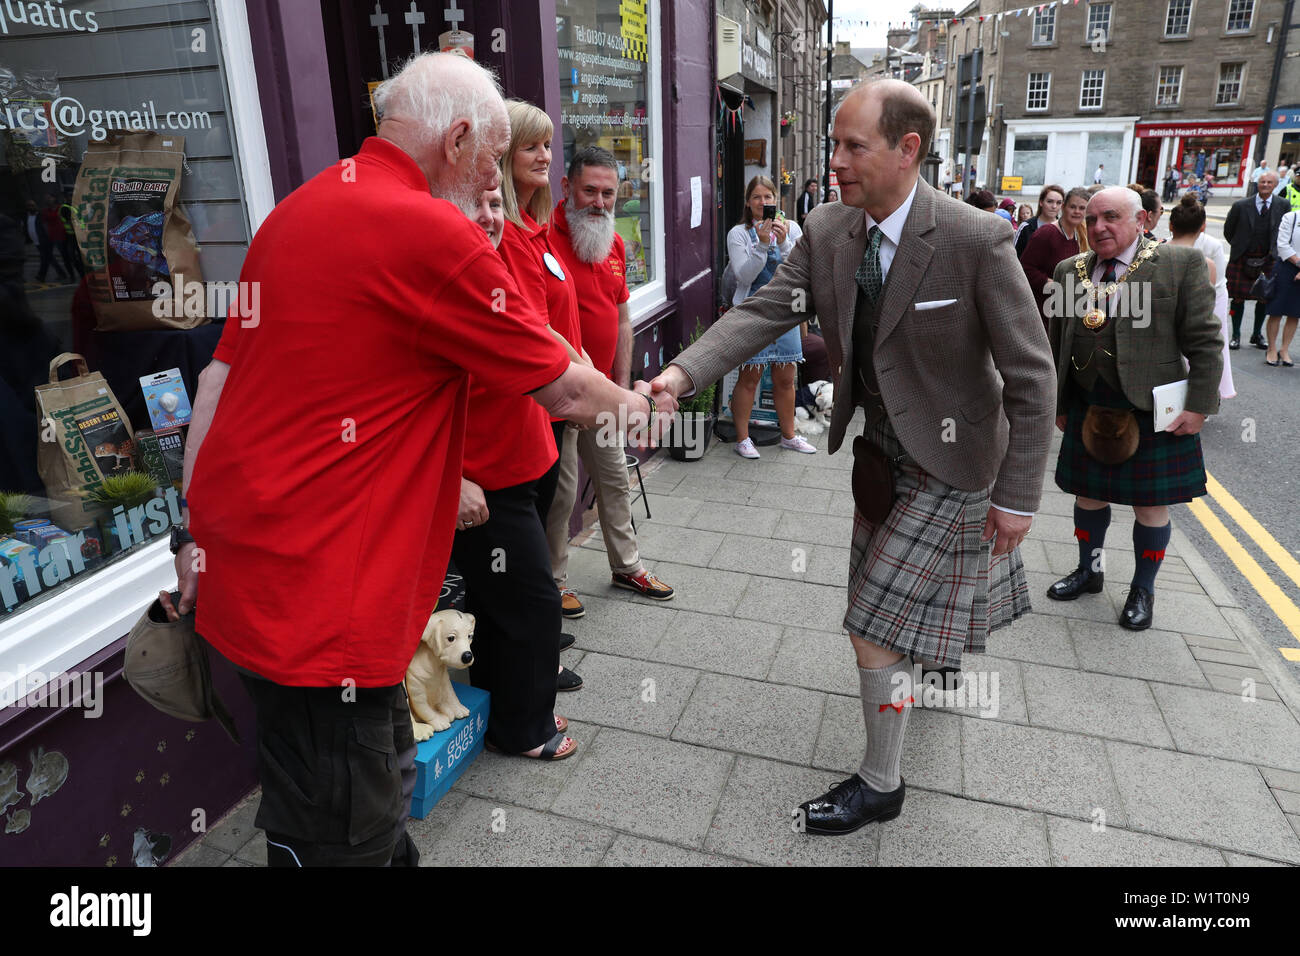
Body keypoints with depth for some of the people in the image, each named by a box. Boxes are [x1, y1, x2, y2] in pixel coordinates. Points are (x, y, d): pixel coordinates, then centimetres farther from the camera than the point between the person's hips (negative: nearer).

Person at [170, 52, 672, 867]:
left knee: (383, 771, 24)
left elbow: (222, 374, 13)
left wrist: (194, 526, 18)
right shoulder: (434, 234, -16)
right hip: (320, 594, -9)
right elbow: (562, 389, -7)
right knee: (343, 835, 8)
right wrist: (634, 405, 14)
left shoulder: (298, 211, 11)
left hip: (244, 562, 9)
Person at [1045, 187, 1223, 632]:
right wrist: (1058, 403, 13)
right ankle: (1089, 569, 35)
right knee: (1088, 492, 14)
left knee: (1150, 502, 7)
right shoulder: (1071, 271, 6)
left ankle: (1143, 589, 25)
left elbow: (1205, 343, -7)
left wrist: (1199, 406, -12)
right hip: (1089, 407, 4)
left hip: (1152, 409, -4)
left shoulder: (1181, 264, -6)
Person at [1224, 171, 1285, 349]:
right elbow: (1228, 230, 7)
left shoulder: (1282, 206, 0)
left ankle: (1257, 334, 23)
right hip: (1242, 259, -2)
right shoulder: (1241, 206, -5)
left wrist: (1275, 250, 4)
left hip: (1267, 260, 2)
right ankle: (1236, 336, 13)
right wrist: (1239, 247, 8)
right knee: (1238, 298, 0)